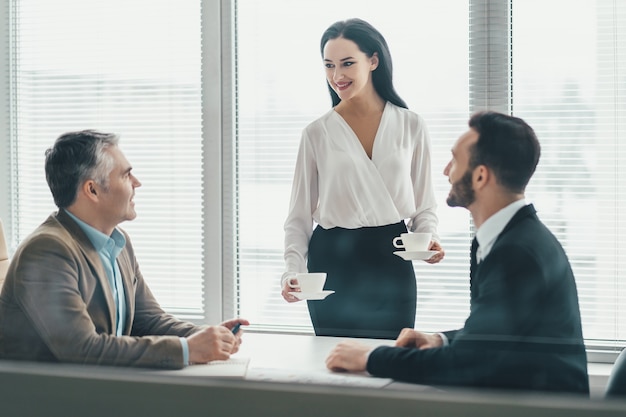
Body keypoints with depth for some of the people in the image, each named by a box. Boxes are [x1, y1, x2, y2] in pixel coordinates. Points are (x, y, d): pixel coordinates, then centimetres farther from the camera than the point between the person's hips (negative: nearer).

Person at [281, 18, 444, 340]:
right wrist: (293, 270, -12)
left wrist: (429, 239, -11)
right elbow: (299, 217, 3)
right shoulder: (317, 134, 2)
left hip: (392, 265, 1)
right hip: (333, 267, 0)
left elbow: (424, 205, 9)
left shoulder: (411, 127, 4)